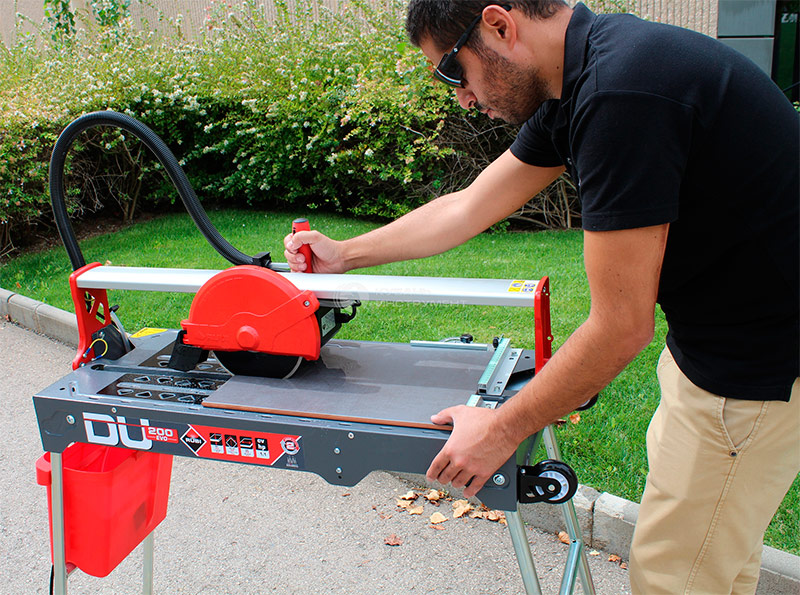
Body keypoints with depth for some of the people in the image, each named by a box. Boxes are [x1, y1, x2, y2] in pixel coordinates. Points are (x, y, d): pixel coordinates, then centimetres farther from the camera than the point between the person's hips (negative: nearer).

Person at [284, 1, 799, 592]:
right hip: (706, 334, 9)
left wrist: (501, 430, -13)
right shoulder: (572, 86, 3)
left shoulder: (621, 94, -28)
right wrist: (344, 254, 20)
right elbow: (468, 208, 13)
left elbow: (621, 325, -25)